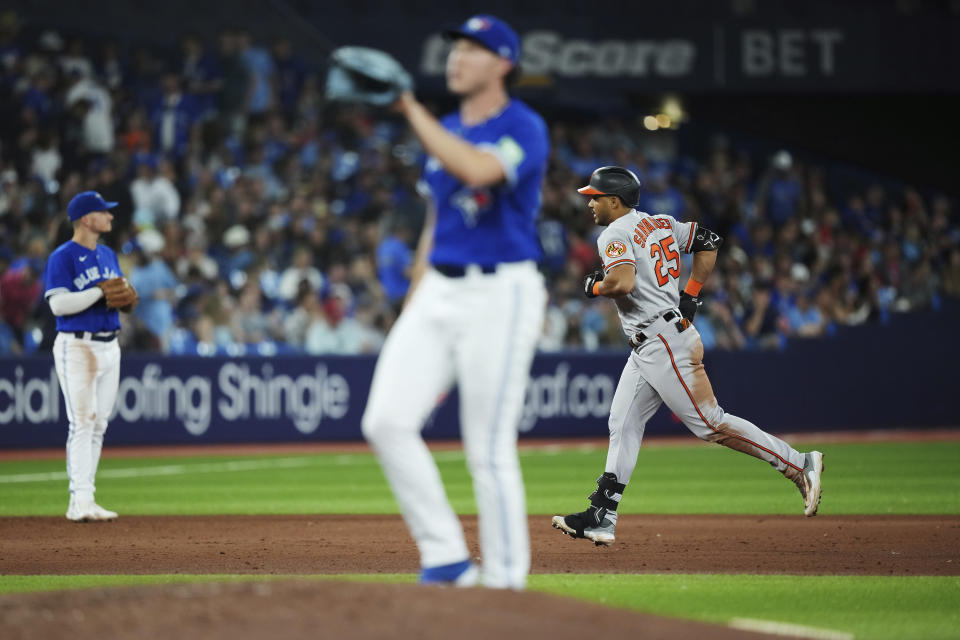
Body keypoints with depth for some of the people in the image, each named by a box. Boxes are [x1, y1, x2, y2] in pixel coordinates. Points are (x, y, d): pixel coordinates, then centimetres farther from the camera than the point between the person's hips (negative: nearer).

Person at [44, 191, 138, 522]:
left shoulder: (108, 255, 16)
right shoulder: (62, 257, -8)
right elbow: (59, 304, -18)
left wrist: (128, 299, -2)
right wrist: (99, 291, -21)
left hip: (110, 346, 8)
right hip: (77, 346, -8)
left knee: (99, 425, 5)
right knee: (82, 422, -12)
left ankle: (81, 501, 9)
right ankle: (81, 500, -14)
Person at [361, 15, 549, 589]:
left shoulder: (524, 129, -9)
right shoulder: (446, 132, 15)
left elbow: (478, 170, -30)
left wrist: (413, 111, -23)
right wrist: (413, 302, 18)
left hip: (501, 293, -7)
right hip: (439, 290, 7)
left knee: (489, 448, -7)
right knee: (387, 420, -5)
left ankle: (505, 579, 4)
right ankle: (446, 557, 3)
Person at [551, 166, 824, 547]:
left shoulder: (615, 234, -11)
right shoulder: (660, 224, 16)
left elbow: (622, 282, -28)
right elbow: (708, 241, 20)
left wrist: (594, 286, -6)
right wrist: (691, 295, 19)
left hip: (665, 344, -10)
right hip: (648, 348, 10)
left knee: (710, 423, -9)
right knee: (623, 425, 8)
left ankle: (799, 465, -7)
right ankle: (601, 518, 7)